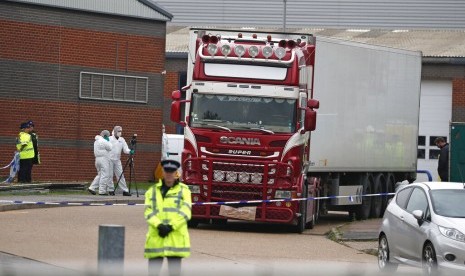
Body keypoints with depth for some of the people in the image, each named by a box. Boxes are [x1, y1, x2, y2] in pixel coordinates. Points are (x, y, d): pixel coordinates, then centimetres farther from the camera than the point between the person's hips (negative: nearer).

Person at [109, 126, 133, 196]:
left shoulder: (122, 140, 8)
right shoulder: (109, 139, -4)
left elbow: (125, 149, 4)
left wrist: (130, 151, -18)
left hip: (117, 160, 4)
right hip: (110, 160, -3)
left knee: (120, 175, 1)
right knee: (110, 175, -1)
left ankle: (125, 191, -1)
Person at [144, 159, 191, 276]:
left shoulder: (183, 190, 6)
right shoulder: (152, 191, 13)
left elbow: (185, 212, -5)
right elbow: (149, 212, 1)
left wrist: (171, 227, -15)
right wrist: (159, 225, -16)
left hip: (176, 239, -2)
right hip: (155, 239, 2)